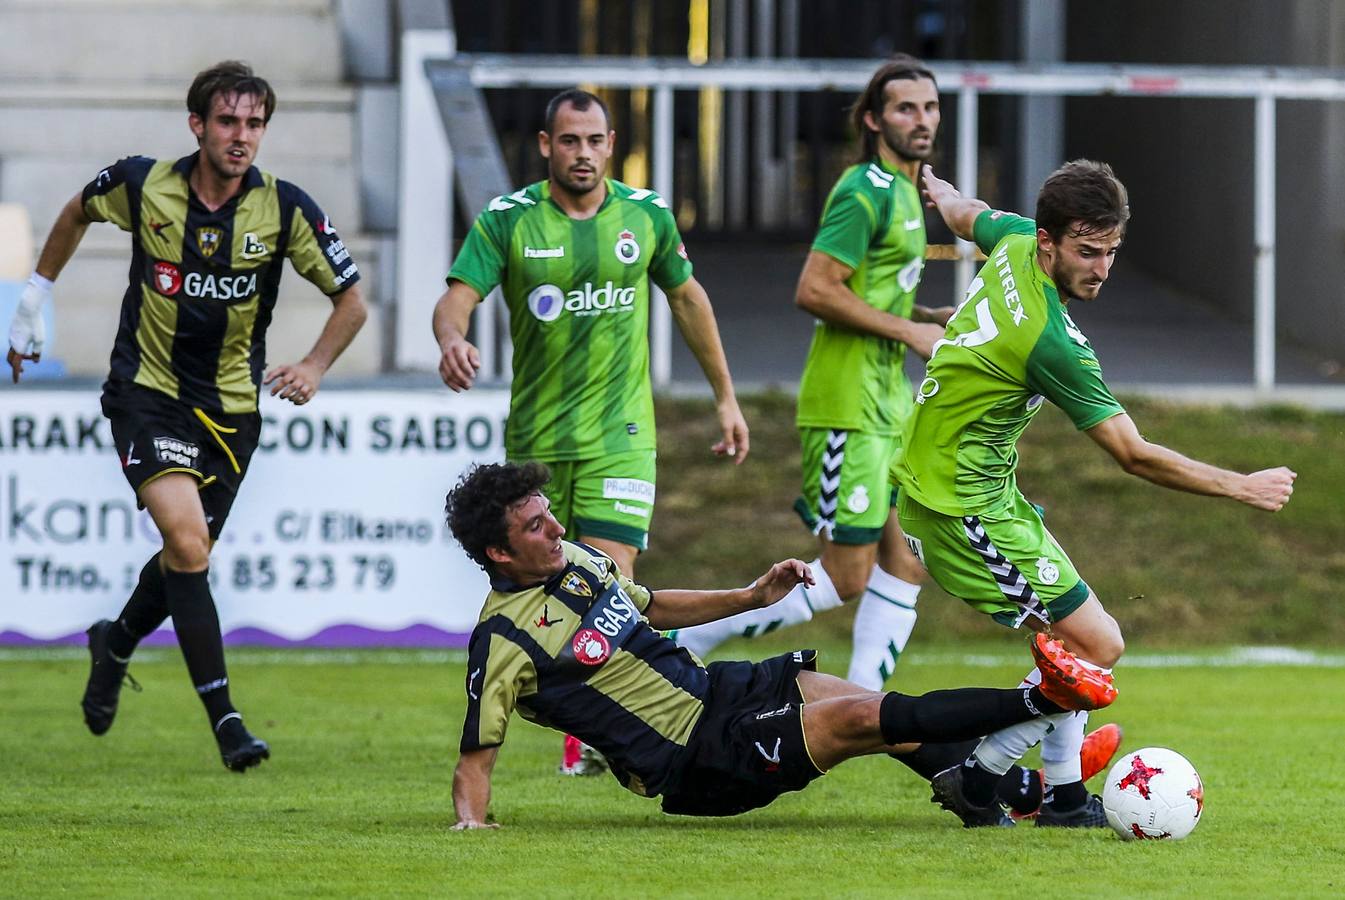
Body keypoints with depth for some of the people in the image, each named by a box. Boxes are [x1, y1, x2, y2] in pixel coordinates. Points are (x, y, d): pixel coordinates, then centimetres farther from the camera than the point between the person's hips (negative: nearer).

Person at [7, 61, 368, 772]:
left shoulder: (285, 209, -12)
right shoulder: (141, 185, -11)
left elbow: (351, 297, -1)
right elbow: (77, 214, 12)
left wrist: (314, 367, -16)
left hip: (231, 405, 2)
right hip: (146, 392, -2)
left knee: (187, 557, 11)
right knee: (187, 540, -21)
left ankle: (115, 644, 44)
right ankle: (224, 718, -19)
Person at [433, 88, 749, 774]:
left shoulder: (646, 215, 3)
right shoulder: (507, 221, -3)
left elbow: (687, 298, 17)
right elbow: (457, 296, -13)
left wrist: (725, 398, 20)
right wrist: (452, 339, -38)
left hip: (620, 430, -1)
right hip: (535, 432, 1)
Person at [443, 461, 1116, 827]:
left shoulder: (576, 562, 6)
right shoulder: (504, 640, -19)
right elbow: (475, 758, -17)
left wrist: (750, 597, 18)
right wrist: (470, 822, -35)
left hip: (715, 688, 9)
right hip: (697, 759, -9)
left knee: (885, 716, -4)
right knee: (858, 719, -20)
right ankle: (1045, 698, -20)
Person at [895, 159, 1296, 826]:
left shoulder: (1015, 240, -5)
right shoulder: (1051, 340, -29)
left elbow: (962, 214, 22)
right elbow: (1135, 456, -23)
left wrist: (940, 190, 47)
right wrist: (1242, 488, -14)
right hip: (966, 506, -10)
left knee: (1068, 633, 16)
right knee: (1097, 646, -7)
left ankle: (1063, 794, 19)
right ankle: (976, 781, 2)